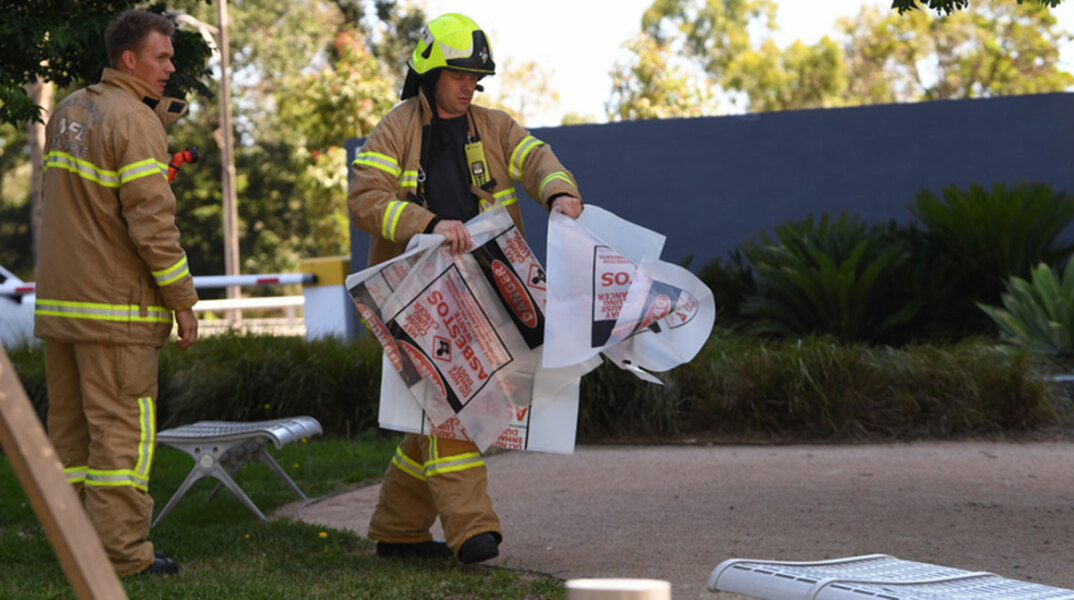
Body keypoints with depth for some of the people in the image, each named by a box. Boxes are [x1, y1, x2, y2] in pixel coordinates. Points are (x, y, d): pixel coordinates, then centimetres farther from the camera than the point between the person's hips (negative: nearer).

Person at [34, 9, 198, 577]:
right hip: (114, 305, -8)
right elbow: (151, 222, -17)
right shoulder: (135, 122, -13)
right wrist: (183, 300, -12)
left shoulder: (67, 112, 14)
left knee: (69, 425, 12)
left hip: (58, 299, 8)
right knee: (122, 428, -5)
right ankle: (121, 552, -4)